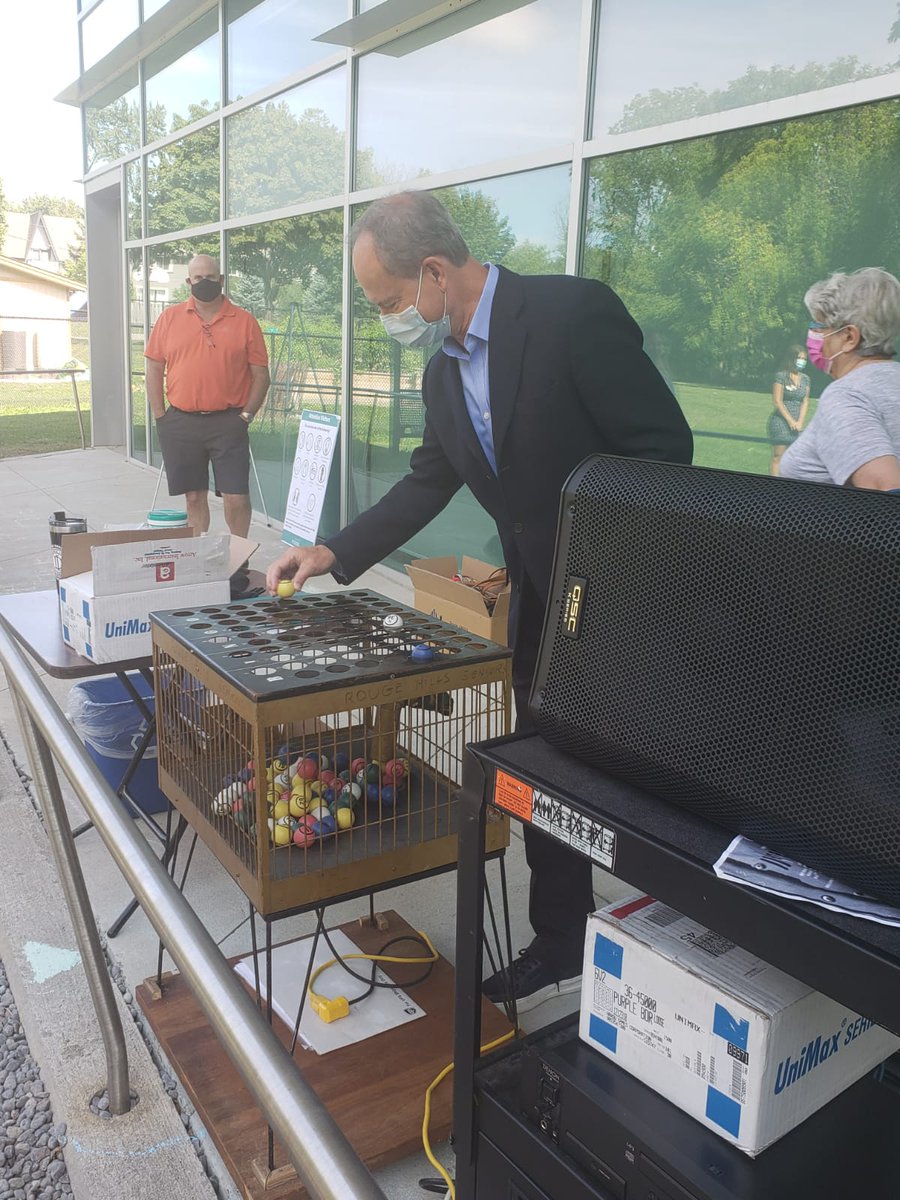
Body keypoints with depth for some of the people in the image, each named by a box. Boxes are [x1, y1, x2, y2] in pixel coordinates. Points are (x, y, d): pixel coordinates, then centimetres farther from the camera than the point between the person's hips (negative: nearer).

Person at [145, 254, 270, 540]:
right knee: (194, 496, 11)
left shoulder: (244, 321, 2)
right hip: (181, 424, 2)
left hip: (228, 423, -2)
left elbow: (260, 373, 2)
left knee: (236, 497, -5)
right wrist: (160, 417, 3)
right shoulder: (169, 318, 6)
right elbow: (154, 368, 9)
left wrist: (246, 415, -4)